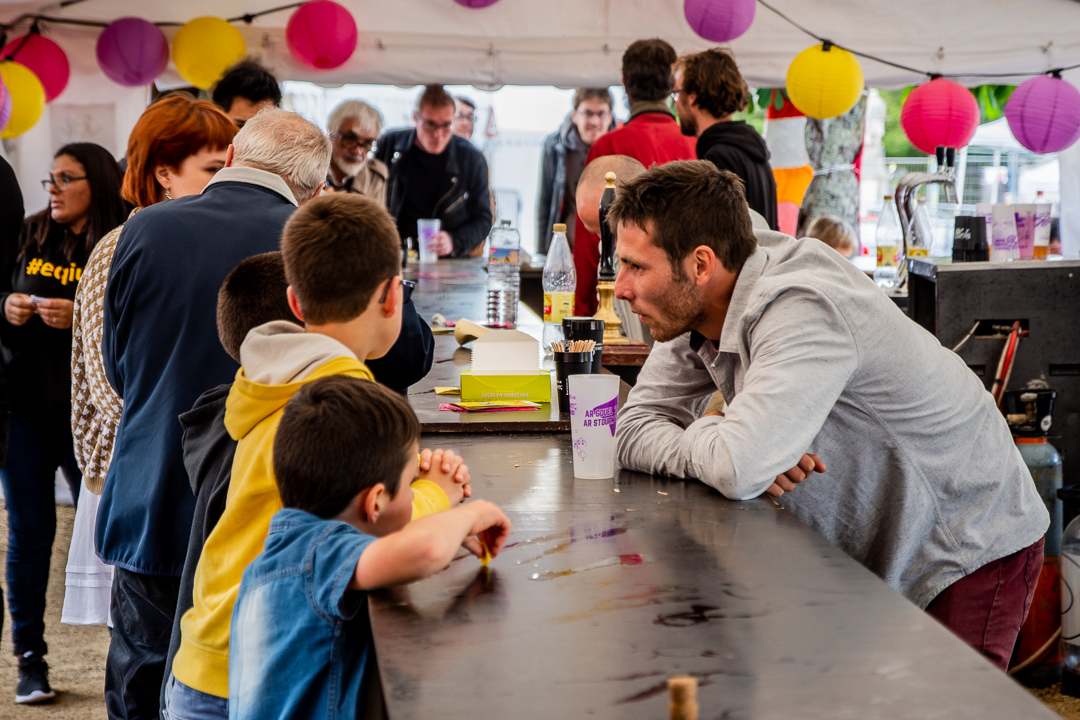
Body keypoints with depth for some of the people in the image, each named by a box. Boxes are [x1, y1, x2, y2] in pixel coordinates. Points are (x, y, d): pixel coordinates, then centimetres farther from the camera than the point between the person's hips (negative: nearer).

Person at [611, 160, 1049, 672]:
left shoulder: (801, 311, -34)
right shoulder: (695, 309, -7)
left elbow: (737, 472, -44)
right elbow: (634, 429, -5)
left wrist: (702, 436, -19)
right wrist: (730, 451, -24)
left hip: (969, 551, -7)